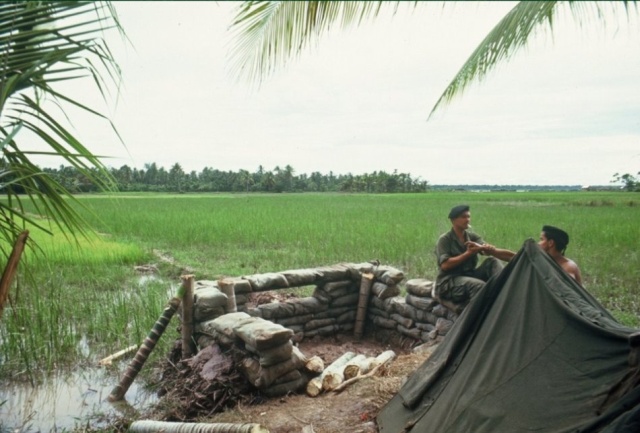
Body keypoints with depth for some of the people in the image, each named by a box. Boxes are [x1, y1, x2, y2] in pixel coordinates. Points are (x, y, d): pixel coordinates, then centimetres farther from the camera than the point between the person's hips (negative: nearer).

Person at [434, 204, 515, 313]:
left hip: (469, 276, 6)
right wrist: (468, 253, -17)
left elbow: (492, 251, -6)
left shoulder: (473, 237, 11)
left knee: (492, 261, -17)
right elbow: (445, 265, -17)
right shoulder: (444, 240, -4)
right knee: (479, 285, -33)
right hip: (449, 281, -5)